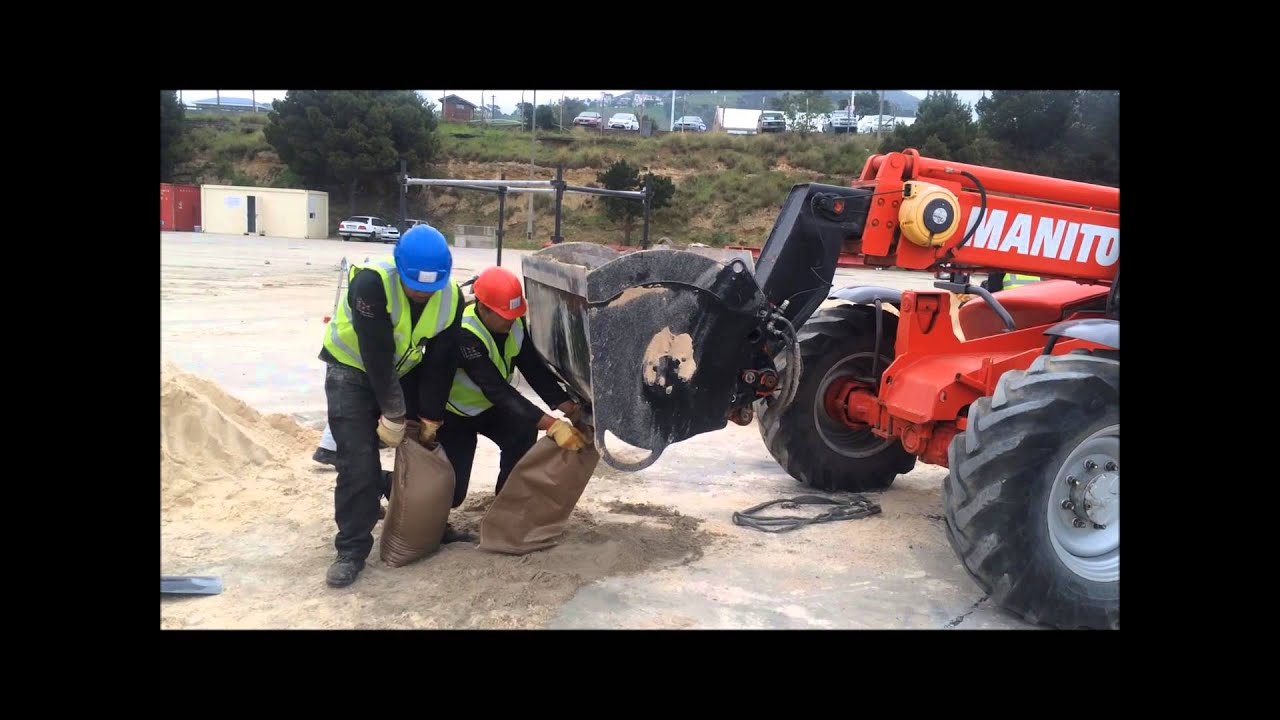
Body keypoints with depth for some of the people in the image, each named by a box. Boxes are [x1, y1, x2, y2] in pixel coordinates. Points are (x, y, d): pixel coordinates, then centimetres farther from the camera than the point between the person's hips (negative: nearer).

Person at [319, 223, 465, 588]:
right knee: (358, 461, -12)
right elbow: (376, 355, -32)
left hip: (403, 369, 5)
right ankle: (352, 550, -1)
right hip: (353, 369, -5)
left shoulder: (451, 298, -17)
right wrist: (393, 415, -26)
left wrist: (430, 419, -7)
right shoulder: (372, 282, -34)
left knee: (422, 448, 9)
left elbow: (441, 364, -10)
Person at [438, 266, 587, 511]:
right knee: (452, 491, -12)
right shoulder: (464, 334, -36)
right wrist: (553, 426, -48)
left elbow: (534, 369, -16)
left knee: (524, 431, -23)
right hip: (453, 412, -6)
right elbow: (497, 389, -42)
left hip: (489, 405, 6)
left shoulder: (514, 322, -16)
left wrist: (571, 410, -29)